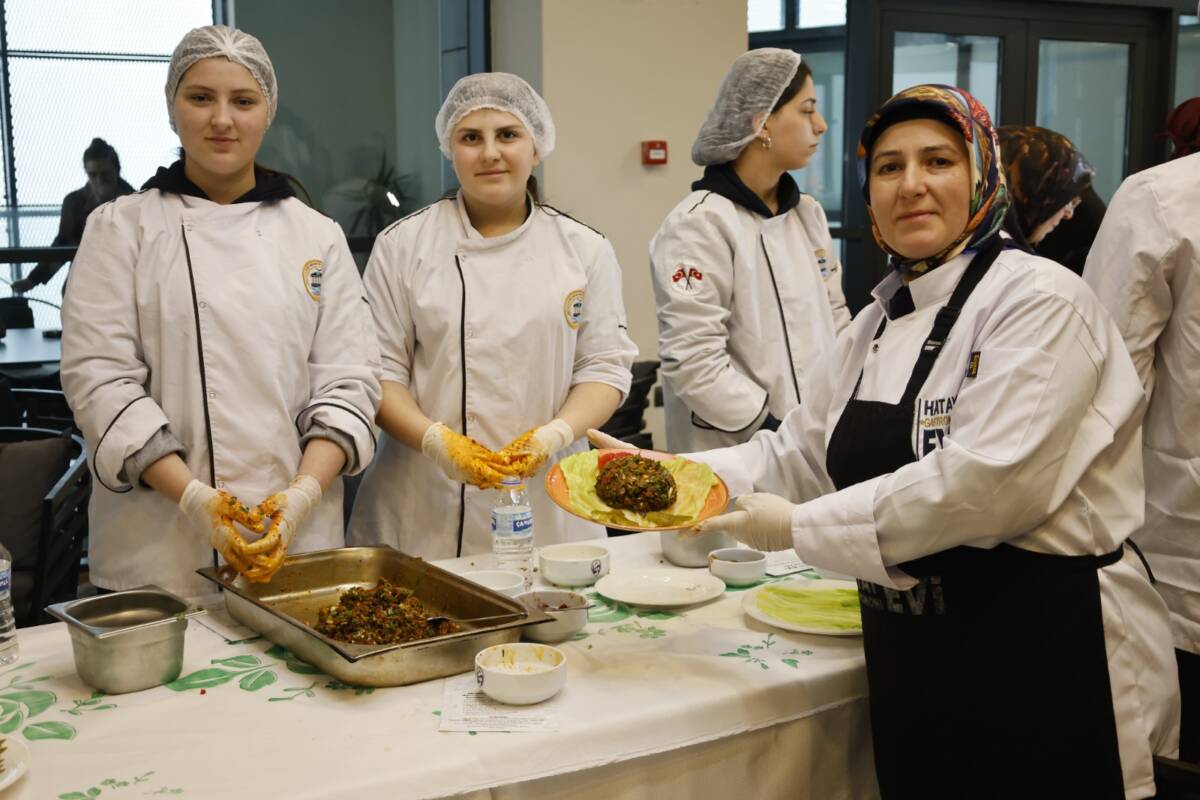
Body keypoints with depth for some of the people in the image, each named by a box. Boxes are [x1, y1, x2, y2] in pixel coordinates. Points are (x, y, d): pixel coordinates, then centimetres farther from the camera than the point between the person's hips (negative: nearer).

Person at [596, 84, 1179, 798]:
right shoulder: (882, 319, 11)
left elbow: (989, 481, -26)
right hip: (912, 669, 7)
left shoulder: (1039, 303, -15)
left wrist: (802, 526, -20)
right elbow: (799, 455, 14)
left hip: (1043, 667, -7)